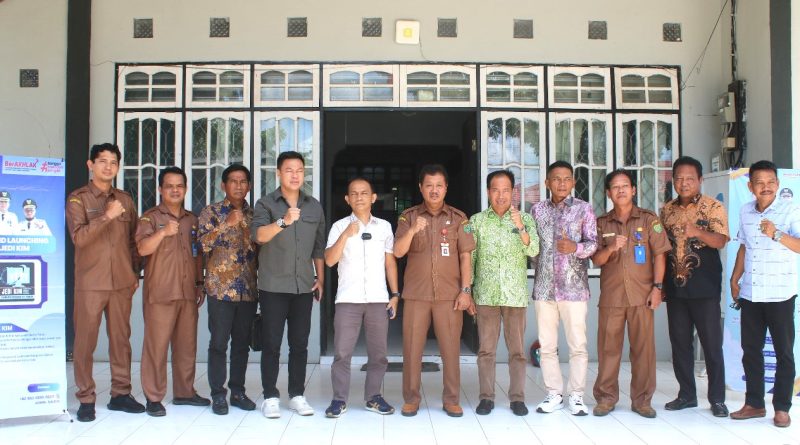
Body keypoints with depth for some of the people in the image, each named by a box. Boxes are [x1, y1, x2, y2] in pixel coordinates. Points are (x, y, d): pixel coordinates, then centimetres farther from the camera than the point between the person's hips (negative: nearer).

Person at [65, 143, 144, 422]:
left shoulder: (125, 200, 11)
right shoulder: (78, 199, -1)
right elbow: (78, 237, -14)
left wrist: (135, 273, 11)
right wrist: (107, 216, -21)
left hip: (122, 283, 4)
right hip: (90, 283, -3)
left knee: (121, 339, 7)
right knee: (85, 341, 1)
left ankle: (120, 394, 17)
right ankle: (86, 399, 10)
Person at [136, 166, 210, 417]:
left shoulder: (192, 220, 16)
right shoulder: (150, 217, 1)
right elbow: (143, 249, -14)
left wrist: (200, 284, 17)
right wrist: (163, 232, -29)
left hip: (188, 293, 5)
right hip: (160, 293, -5)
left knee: (187, 344, 9)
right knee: (156, 344, -3)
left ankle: (184, 391, 21)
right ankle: (153, 397, 4)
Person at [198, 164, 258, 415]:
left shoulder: (253, 215, 12)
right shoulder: (211, 212, 1)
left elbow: (259, 249, 14)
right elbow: (203, 244, -12)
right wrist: (227, 224, -20)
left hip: (248, 289, 4)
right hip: (221, 288, -4)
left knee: (242, 343, 9)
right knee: (219, 343, -1)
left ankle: (238, 391, 20)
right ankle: (218, 394, 9)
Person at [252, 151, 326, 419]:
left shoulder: (314, 207, 9)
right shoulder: (266, 204, -2)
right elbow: (259, 235, -21)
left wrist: (320, 278, 12)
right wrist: (284, 222, -38)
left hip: (304, 287, 3)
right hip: (273, 287, -3)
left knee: (300, 344, 8)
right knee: (272, 343, 1)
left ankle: (297, 395, 17)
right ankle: (270, 397, 10)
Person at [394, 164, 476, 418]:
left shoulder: (458, 218, 5)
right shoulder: (408, 217, 5)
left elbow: (466, 257, 3)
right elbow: (398, 252, -4)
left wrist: (466, 290, -4)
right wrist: (412, 230, -22)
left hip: (449, 295, 0)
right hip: (416, 294, 1)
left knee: (451, 348, 1)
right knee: (412, 348, 3)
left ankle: (451, 399, 13)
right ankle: (411, 399, 15)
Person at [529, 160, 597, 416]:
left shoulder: (583, 209, 3)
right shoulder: (537, 210, 9)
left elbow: (593, 243, -2)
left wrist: (575, 247, -20)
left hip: (574, 287, -2)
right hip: (544, 287, 2)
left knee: (578, 344, 0)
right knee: (547, 345, 7)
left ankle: (576, 396, 12)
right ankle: (554, 394, 17)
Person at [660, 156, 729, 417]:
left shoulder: (713, 207, -3)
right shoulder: (667, 210, 11)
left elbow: (720, 241, -15)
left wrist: (698, 232, -34)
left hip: (704, 287, -4)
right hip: (675, 287, 4)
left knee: (711, 343, 1)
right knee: (679, 342, 9)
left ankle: (717, 398, 11)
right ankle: (687, 394, 21)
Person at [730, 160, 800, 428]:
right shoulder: (745, 212, 7)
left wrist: (777, 235, -37)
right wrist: (734, 279, 16)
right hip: (750, 294, 5)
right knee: (750, 350, 11)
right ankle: (754, 403, 22)